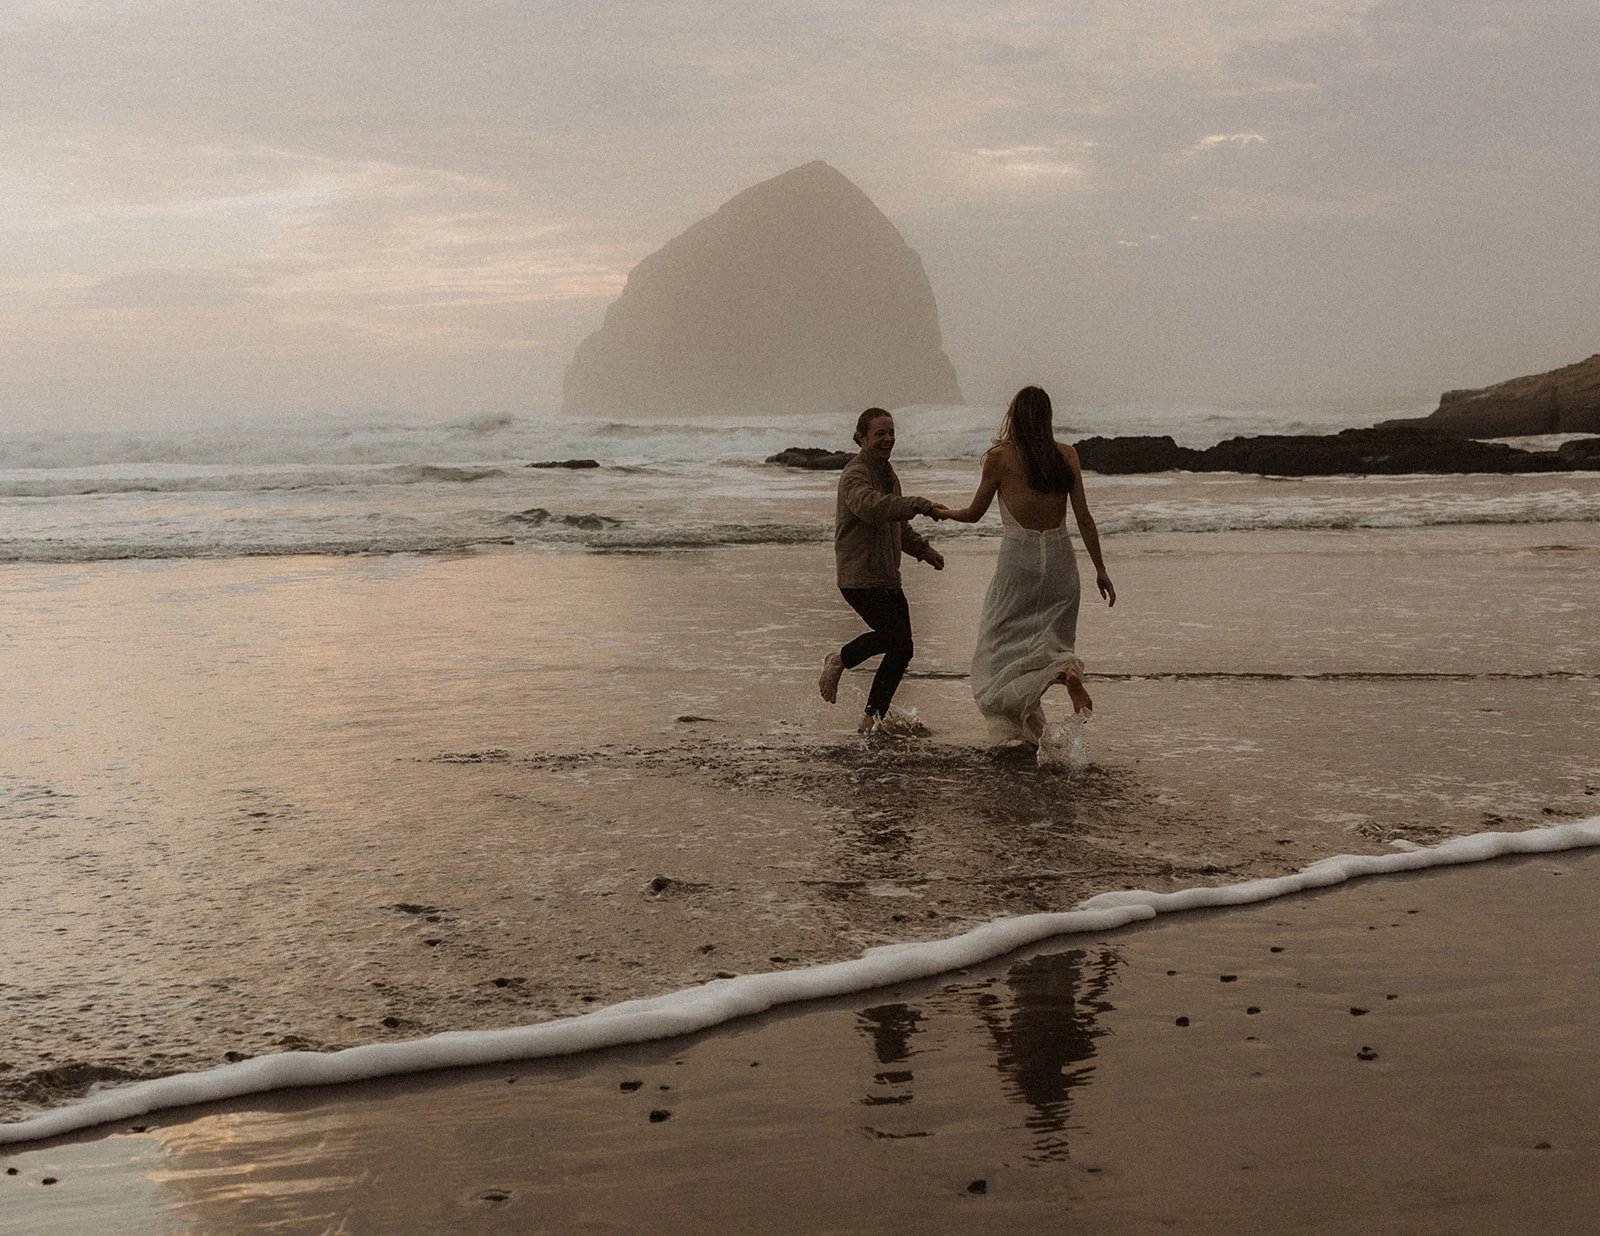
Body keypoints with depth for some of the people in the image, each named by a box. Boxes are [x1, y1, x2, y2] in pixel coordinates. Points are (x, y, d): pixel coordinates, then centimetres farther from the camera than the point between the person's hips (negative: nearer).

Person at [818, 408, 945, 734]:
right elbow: (871, 506, -36)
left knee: (899, 650, 5)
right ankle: (839, 661, 5)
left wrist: (925, 550, 23)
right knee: (898, 638, -19)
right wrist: (918, 505, -44)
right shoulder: (855, 475, -13)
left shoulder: (888, 474, 19)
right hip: (859, 578, -9)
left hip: (887, 578, 9)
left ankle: (871, 720, 15)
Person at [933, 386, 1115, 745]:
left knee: (1000, 648, 5)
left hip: (1020, 557, -3)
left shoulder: (999, 457, -5)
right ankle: (1068, 666, -13)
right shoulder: (1066, 455, 2)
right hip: (1060, 557, 3)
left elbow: (974, 513, 6)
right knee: (1052, 638, 19)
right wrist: (1100, 570, 8)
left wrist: (944, 513, 26)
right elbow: (1084, 518, 1)